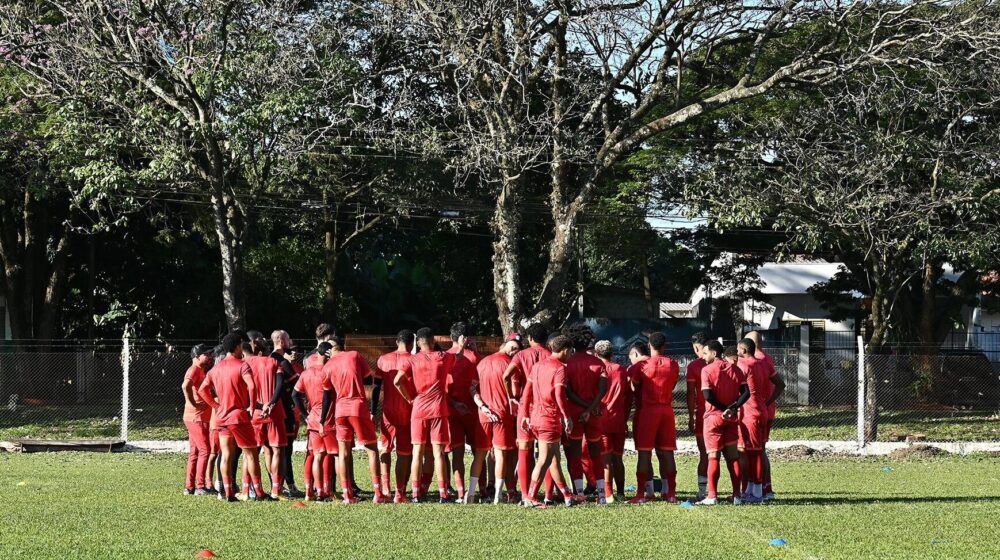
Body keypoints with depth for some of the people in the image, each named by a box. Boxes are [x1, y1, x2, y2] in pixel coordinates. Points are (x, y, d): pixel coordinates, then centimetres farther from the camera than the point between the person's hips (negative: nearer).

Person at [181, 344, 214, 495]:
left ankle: (189, 487, 14)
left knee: (194, 452, 11)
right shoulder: (195, 370, -13)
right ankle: (200, 487, -8)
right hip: (197, 418, -10)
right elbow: (185, 386, -31)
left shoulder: (200, 370, 19)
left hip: (197, 418, 10)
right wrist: (193, 403, -25)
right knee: (204, 450, -8)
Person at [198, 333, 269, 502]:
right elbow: (251, 386, -25)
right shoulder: (242, 366, -10)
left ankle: (228, 493, 1)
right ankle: (259, 492, 1)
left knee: (226, 455, 6)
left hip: (222, 417, 5)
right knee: (251, 454, 2)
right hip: (239, 416, -5)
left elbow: (202, 390, 11)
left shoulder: (216, 368, 9)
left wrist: (216, 405, 14)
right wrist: (251, 406, -12)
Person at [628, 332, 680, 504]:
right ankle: (671, 493, 7)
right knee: (667, 453, 7)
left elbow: (634, 388, 2)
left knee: (644, 453, -2)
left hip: (648, 410, -3)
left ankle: (641, 494, -5)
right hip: (667, 410, 3)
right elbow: (673, 385, 10)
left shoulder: (642, 366, -6)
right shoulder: (673, 365, 2)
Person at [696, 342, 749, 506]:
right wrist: (732, 407, -12)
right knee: (732, 454, 9)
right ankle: (737, 495, 7)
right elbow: (745, 393, -4)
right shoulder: (735, 370, 6)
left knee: (713, 456, -2)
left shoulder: (707, 370, -8)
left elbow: (708, 395, -18)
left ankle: (712, 496, -5)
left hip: (714, 416, -4)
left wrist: (723, 407, -8)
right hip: (732, 418, 4)